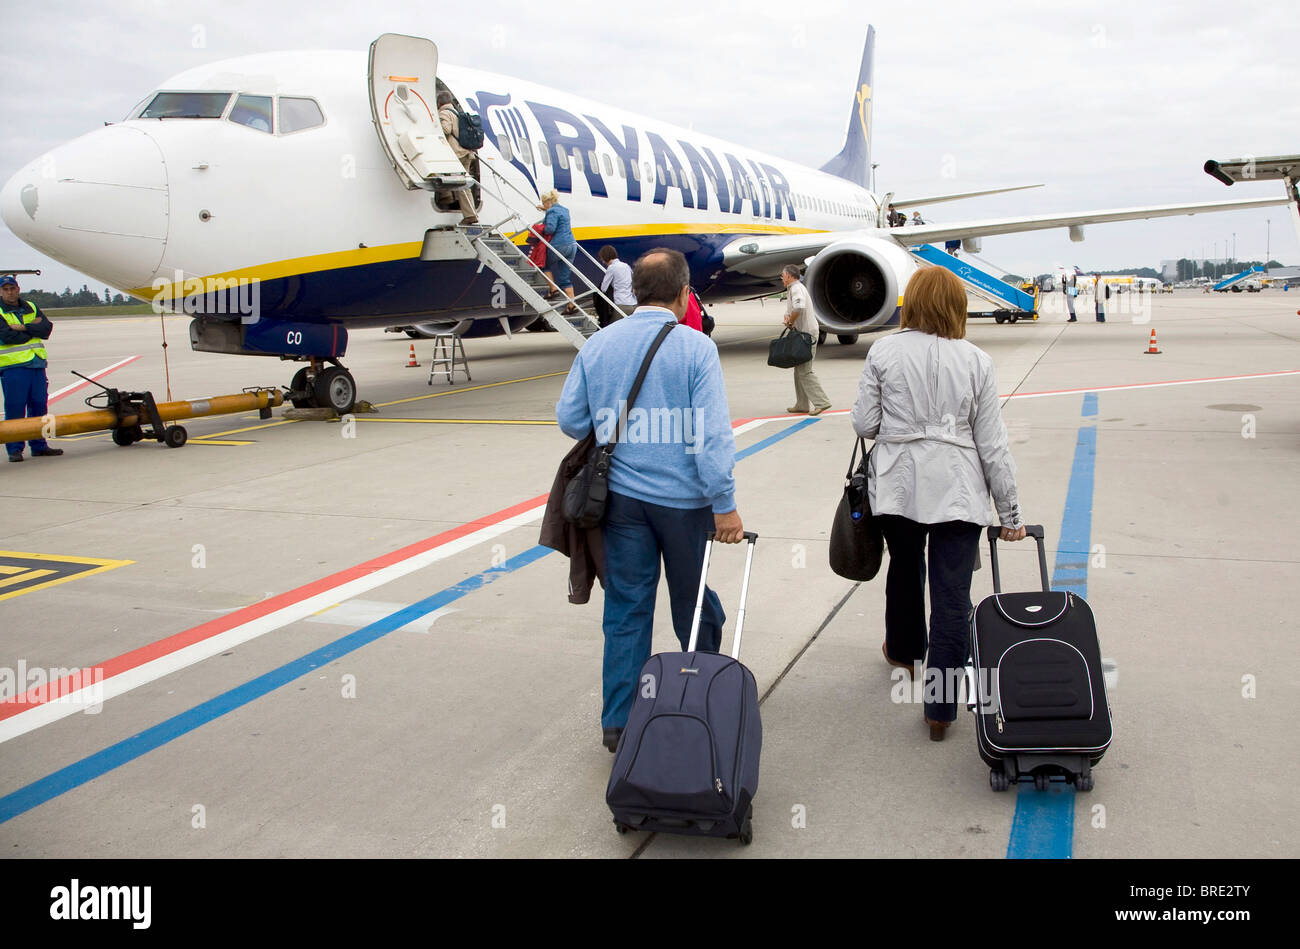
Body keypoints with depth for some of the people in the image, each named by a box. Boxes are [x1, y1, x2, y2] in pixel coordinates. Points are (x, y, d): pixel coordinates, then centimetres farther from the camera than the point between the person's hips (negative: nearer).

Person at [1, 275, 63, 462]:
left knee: (39, 406, 7)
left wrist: (23, 328, -12)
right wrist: (33, 329, -6)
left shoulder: (31, 308, 15)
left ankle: (39, 446, 15)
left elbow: (47, 328, 0)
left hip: (36, 364, 5)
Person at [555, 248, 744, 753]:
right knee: (692, 603, 15)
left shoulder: (597, 345, 1)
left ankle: (618, 722, 17)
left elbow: (569, 418, 6)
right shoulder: (696, 347, -12)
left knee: (626, 607, 11)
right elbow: (711, 433, -16)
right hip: (684, 498, -3)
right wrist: (725, 505, -13)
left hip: (621, 497, 3)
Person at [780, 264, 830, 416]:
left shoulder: (796, 289, -14)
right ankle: (802, 405, 17)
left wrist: (791, 322, -19)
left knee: (804, 371, -11)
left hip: (806, 333, -11)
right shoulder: (797, 287, 20)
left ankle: (821, 402, -11)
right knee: (800, 370, 13)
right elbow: (791, 309, 22)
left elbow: (799, 307, -34)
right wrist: (788, 316, -1)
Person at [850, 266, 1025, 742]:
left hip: (897, 486, 2)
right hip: (958, 492, -1)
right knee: (953, 596, 3)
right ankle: (941, 707, 5)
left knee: (904, 570, 25)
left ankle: (904, 649, 50)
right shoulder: (975, 360, -4)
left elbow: (864, 424, -4)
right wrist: (1010, 513, 5)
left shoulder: (883, 352, -4)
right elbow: (992, 444, -2)